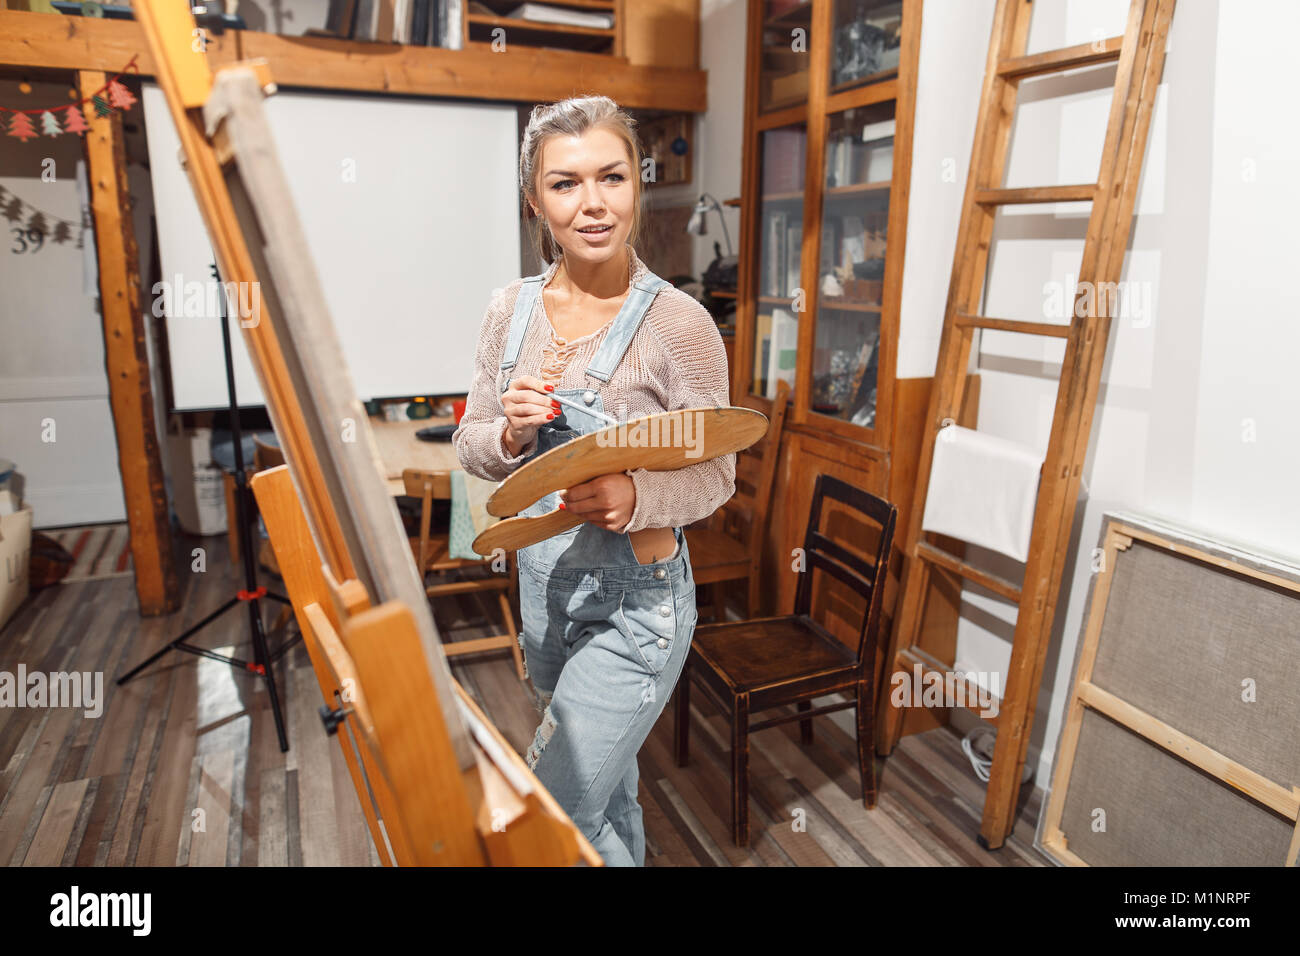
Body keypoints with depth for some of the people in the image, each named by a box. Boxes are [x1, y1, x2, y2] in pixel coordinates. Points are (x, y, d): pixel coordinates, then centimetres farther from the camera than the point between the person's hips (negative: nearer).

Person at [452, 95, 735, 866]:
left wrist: (636, 497, -31)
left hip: (633, 602, -5)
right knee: (606, 788, 27)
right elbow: (472, 449, 3)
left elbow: (716, 475, -11)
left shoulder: (678, 322, -18)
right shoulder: (512, 309, -2)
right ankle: (630, 855, 55)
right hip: (544, 582, 6)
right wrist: (510, 433, -19)